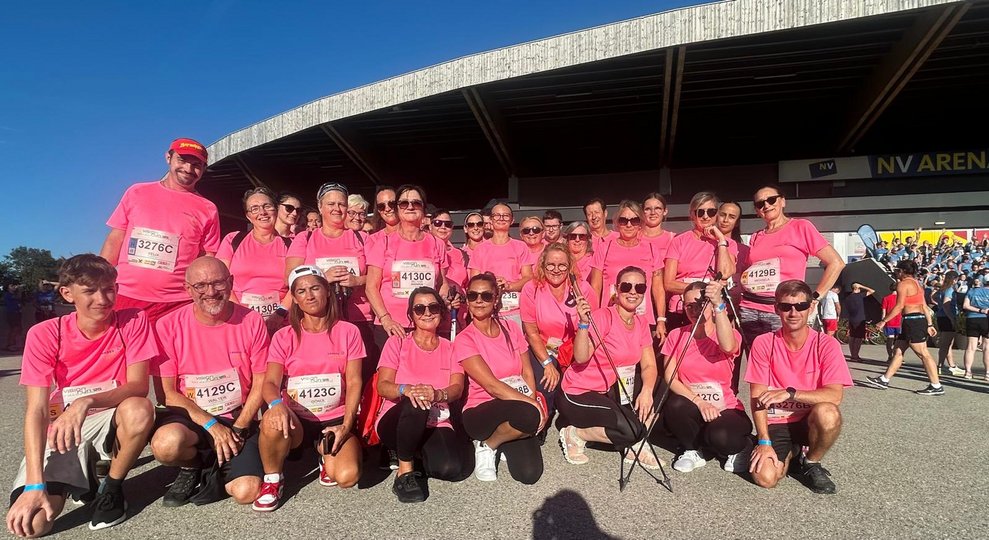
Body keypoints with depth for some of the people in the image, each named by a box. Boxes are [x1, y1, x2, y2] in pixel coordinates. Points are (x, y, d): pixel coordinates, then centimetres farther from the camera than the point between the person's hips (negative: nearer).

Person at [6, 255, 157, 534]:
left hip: (110, 421, 0)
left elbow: (138, 386, -17)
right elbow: (37, 410, -17)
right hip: (61, 429, 0)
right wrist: (35, 485, -24)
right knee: (32, 522, -21)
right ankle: (80, 476, 14)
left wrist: (87, 402, -36)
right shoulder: (44, 334, -12)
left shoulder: (133, 321, -13)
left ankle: (112, 488, -8)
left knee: (139, 409, -36)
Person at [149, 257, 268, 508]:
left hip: (238, 419, 0)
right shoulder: (169, 325, -7)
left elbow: (261, 383, -1)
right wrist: (212, 426, -14)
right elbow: (167, 391, -6)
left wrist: (238, 429, -9)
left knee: (247, 492, -19)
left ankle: (215, 469, 18)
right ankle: (191, 467, 4)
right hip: (187, 416, 0)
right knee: (166, 444, -35)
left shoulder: (252, 321, -5)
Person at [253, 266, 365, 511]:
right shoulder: (284, 337, 3)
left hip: (335, 419, 0)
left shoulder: (348, 332, 2)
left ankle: (327, 456, 12)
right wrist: (276, 403, -34)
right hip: (297, 419, 1)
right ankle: (273, 479, -6)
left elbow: (354, 383, -1)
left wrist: (346, 426, -13)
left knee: (348, 476, -25)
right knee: (273, 420, -35)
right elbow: (270, 383, -9)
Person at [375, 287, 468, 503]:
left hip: (437, 424, 2)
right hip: (396, 420, -2)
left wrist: (437, 394, -27)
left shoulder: (450, 348, 13)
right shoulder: (397, 342, 7)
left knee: (451, 469, -27)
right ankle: (405, 471, -18)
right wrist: (406, 389, -29)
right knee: (415, 402, -37)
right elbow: (382, 386, -5)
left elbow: (457, 388, -3)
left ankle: (414, 452, 6)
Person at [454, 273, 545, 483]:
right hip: (482, 412, -4)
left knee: (529, 473, -18)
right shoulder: (464, 340, -9)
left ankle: (504, 443, 15)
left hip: (518, 413, 4)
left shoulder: (511, 328, 5)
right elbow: (492, 386, -17)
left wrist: (533, 401, -14)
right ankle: (486, 446, -5)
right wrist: (532, 404, -21)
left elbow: (527, 373, 3)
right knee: (529, 415, -34)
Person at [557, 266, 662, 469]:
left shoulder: (641, 324, 5)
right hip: (579, 394, -7)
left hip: (611, 391, 8)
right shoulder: (603, 316, -18)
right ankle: (575, 434, -1)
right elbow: (581, 358, -28)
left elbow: (649, 366, -3)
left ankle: (633, 445, 5)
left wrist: (647, 390, -22)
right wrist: (584, 323, -40)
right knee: (632, 429, -23)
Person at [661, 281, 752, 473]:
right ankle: (692, 450, -2)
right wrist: (699, 402, -21)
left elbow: (728, 347, -30)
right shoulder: (676, 336, 2)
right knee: (674, 406, -32)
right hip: (691, 410, 2)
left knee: (720, 435, -34)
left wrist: (719, 305, -37)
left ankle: (741, 446, 4)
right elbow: (670, 378, -7)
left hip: (726, 410, -1)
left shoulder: (729, 334, -3)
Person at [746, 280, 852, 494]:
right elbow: (757, 396, -10)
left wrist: (790, 393, -29)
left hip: (811, 421, 0)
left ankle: (811, 464, -2)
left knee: (827, 413, -35)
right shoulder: (763, 343, -9)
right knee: (765, 477, -22)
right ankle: (790, 452, 15)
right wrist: (764, 441, -17)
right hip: (775, 423, 0)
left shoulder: (826, 344, -9)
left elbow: (835, 395, -20)